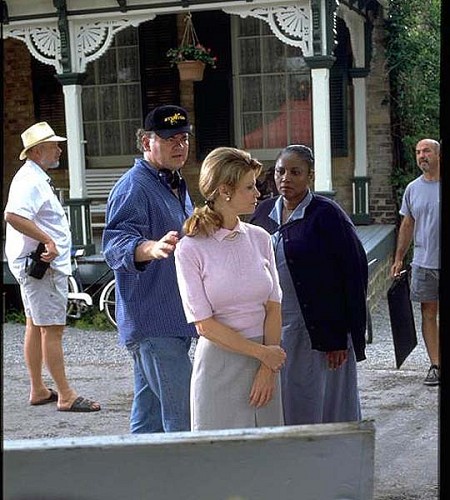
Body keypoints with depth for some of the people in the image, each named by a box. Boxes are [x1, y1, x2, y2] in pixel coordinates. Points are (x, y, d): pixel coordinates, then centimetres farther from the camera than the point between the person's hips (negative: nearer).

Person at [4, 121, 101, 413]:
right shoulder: (31, 180, -17)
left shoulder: (36, 178, 17)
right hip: (45, 267, -11)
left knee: (35, 326, 14)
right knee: (53, 329, -7)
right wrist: (48, 241, -30)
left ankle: (38, 391, 22)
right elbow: (13, 216, -33)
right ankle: (65, 396, -3)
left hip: (37, 264, 11)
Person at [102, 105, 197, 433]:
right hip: (153, 323, -10)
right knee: (183, 421, -12)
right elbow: (115, 243, -29)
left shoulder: (176, 185, 19)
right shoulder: (134, 187, -12)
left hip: (175, 321, 10)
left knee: (150, 417, 15)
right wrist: (152, 248, -46)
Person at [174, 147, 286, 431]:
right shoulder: (191, 249, -8)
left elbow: (273, 307, 3)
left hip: (265, 364, 4)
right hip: (219, 363, -4)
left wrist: (267, 368, -6)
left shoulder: (260, 238, 5)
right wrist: (262, 353, -11)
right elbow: (205, 324, -10)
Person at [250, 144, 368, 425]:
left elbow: (354, 272, -12)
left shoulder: (326, 215, -9)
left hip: (320, 333, -5)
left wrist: (342, 336, -14)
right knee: (282, 411, 11)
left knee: (324, 412, 4)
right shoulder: (264, 213, 8)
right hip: (272, 331, 5)